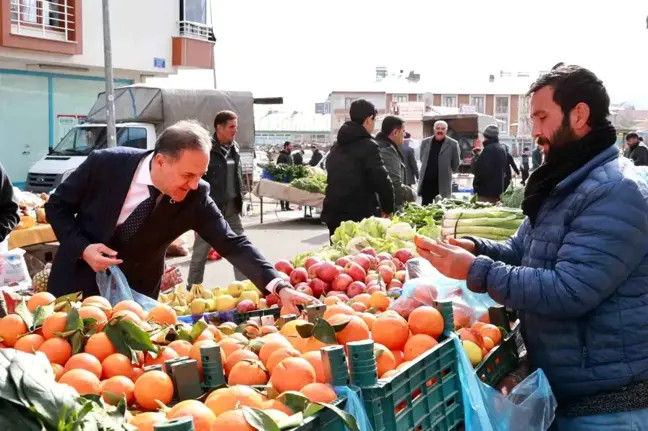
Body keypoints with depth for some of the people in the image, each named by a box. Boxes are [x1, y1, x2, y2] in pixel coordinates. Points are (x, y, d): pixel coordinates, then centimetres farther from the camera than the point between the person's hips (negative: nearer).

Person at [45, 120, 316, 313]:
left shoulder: (195, 197, -20)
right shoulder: (105, 164, -22)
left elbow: (232, 244, -22)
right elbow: (57, 206, -8)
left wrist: (280, 287, -34)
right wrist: (83, 248, -24)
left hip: (136, 294, 1)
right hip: (79, 282, -1)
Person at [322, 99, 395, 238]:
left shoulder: (336, 147, 15)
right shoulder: (368, 145, -11)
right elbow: (382, 181, -15)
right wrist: (387, 209, -1)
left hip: (333, 213, 8)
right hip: (360, 216, -8)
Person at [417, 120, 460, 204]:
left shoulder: (453, 144, -3)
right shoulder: (425, 142, 7)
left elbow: (455, 163, 3)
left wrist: (447, 173, 9)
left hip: (442, 183, -3)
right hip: (426, 182, 3)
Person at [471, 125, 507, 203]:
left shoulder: (489, 149, -18)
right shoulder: (502, 148, 15)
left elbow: (483, 171, -22)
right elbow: (504, 168, 23)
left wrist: (475, 182, -6)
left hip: (487, 190, -10)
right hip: (498, 189, 10)